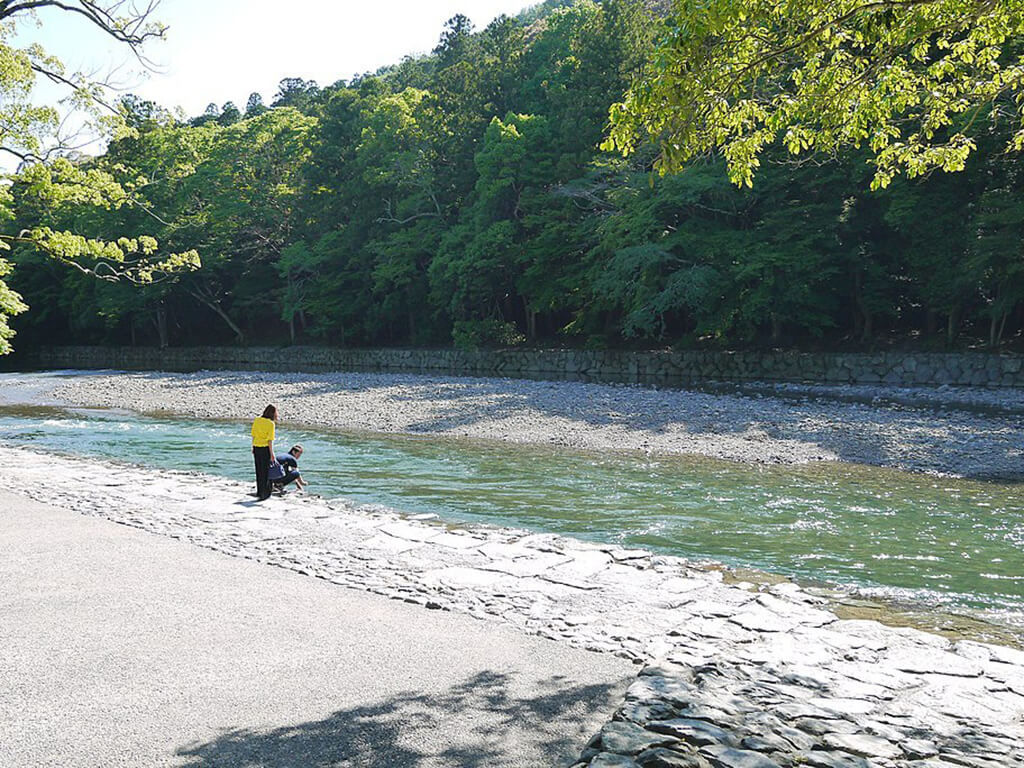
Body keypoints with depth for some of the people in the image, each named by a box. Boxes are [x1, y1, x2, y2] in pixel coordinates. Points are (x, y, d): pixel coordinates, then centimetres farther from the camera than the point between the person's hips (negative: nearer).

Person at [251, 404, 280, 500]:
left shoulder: (257, 420, 2)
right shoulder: (271, 424, -13)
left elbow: (253, 435, 8)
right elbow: (270, 440, -15)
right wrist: (272, 454, -10)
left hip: (256, 448, 5)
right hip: (265, 448, -5)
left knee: (258, 471, 16)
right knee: (265, 472, 5)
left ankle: (259, 492, 22)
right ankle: (264, 493, 8)